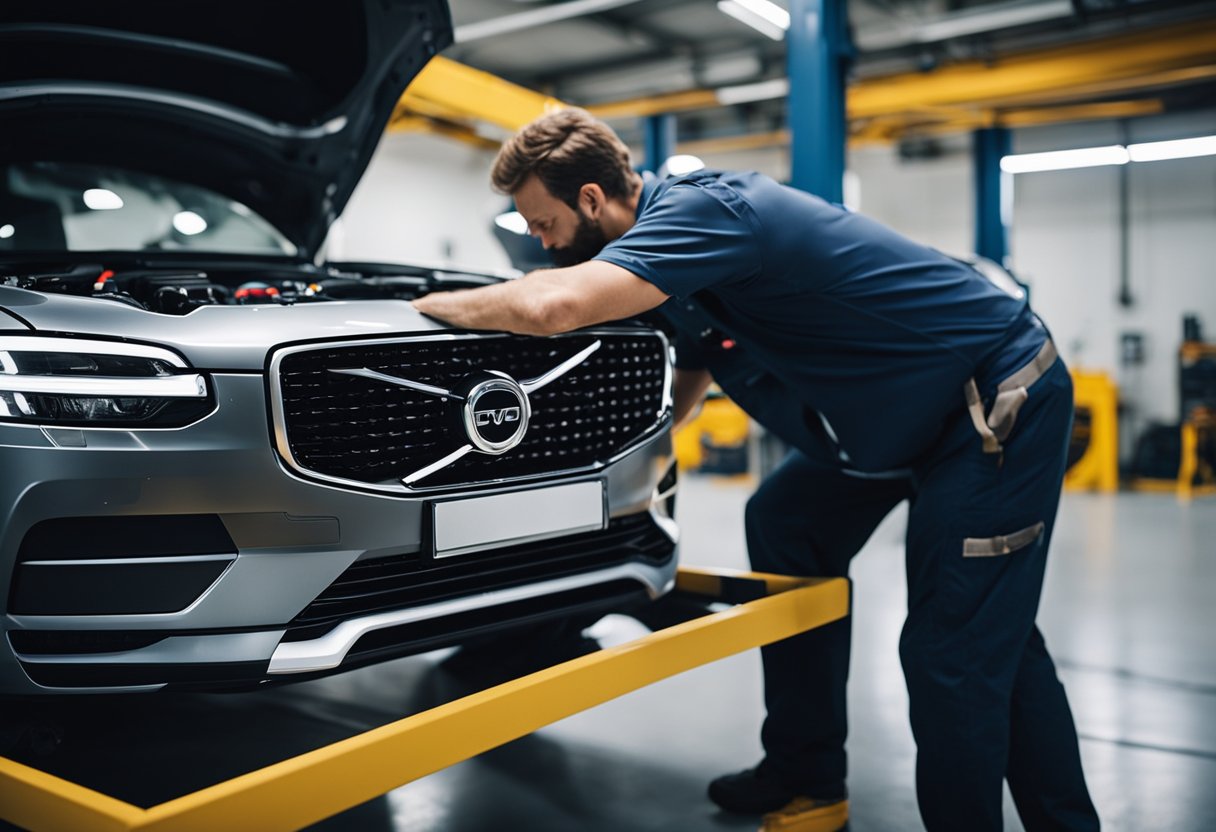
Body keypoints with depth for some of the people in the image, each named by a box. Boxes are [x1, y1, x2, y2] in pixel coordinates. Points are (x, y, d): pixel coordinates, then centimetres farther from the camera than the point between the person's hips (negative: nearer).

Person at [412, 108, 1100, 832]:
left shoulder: (705, 209, -25)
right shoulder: (677, 232, 5)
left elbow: (551, 307, -38)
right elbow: (690, 379, 19)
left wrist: (447, 303, -19)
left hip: (1003, 397, -10)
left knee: (959, 653, -11)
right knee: (786, 527, 12)